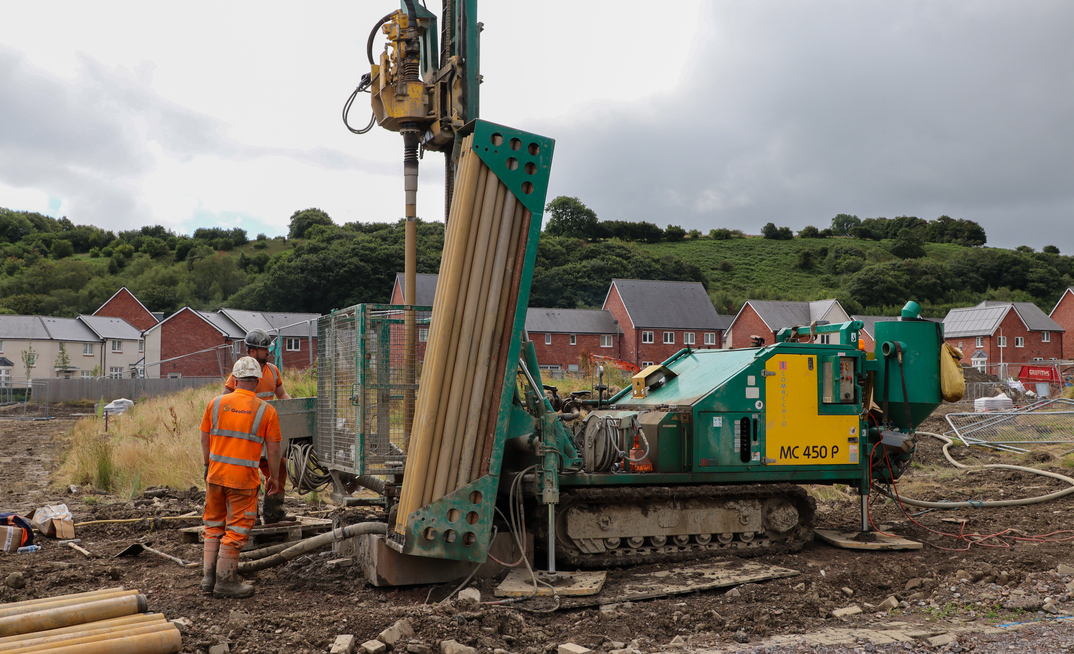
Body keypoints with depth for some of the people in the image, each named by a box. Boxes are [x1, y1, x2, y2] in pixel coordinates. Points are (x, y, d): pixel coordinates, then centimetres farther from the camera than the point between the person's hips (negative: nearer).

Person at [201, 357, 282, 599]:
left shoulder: (216, 403, 2)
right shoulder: (266, 411, -6)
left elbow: (205, 439, 9)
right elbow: (273, 448, -4)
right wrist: (273, 477, 9)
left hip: (215, 474, 4)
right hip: (244, 479, -4)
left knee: (214, 527, 18)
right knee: (236, 531, 6)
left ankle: (209, 578, 21)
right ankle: (225, 582, 10)